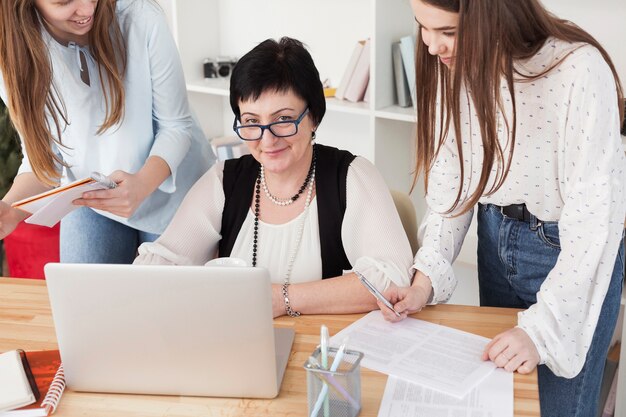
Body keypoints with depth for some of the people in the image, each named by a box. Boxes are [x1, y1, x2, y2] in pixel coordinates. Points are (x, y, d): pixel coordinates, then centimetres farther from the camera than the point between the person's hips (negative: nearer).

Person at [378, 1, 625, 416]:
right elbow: (450, 182, -5)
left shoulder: (578, 71, -28)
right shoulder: (456, 63, -10)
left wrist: (541, 329, -29)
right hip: (496, 236, 5)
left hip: (572, 248, -5)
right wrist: (426, 279, -16)